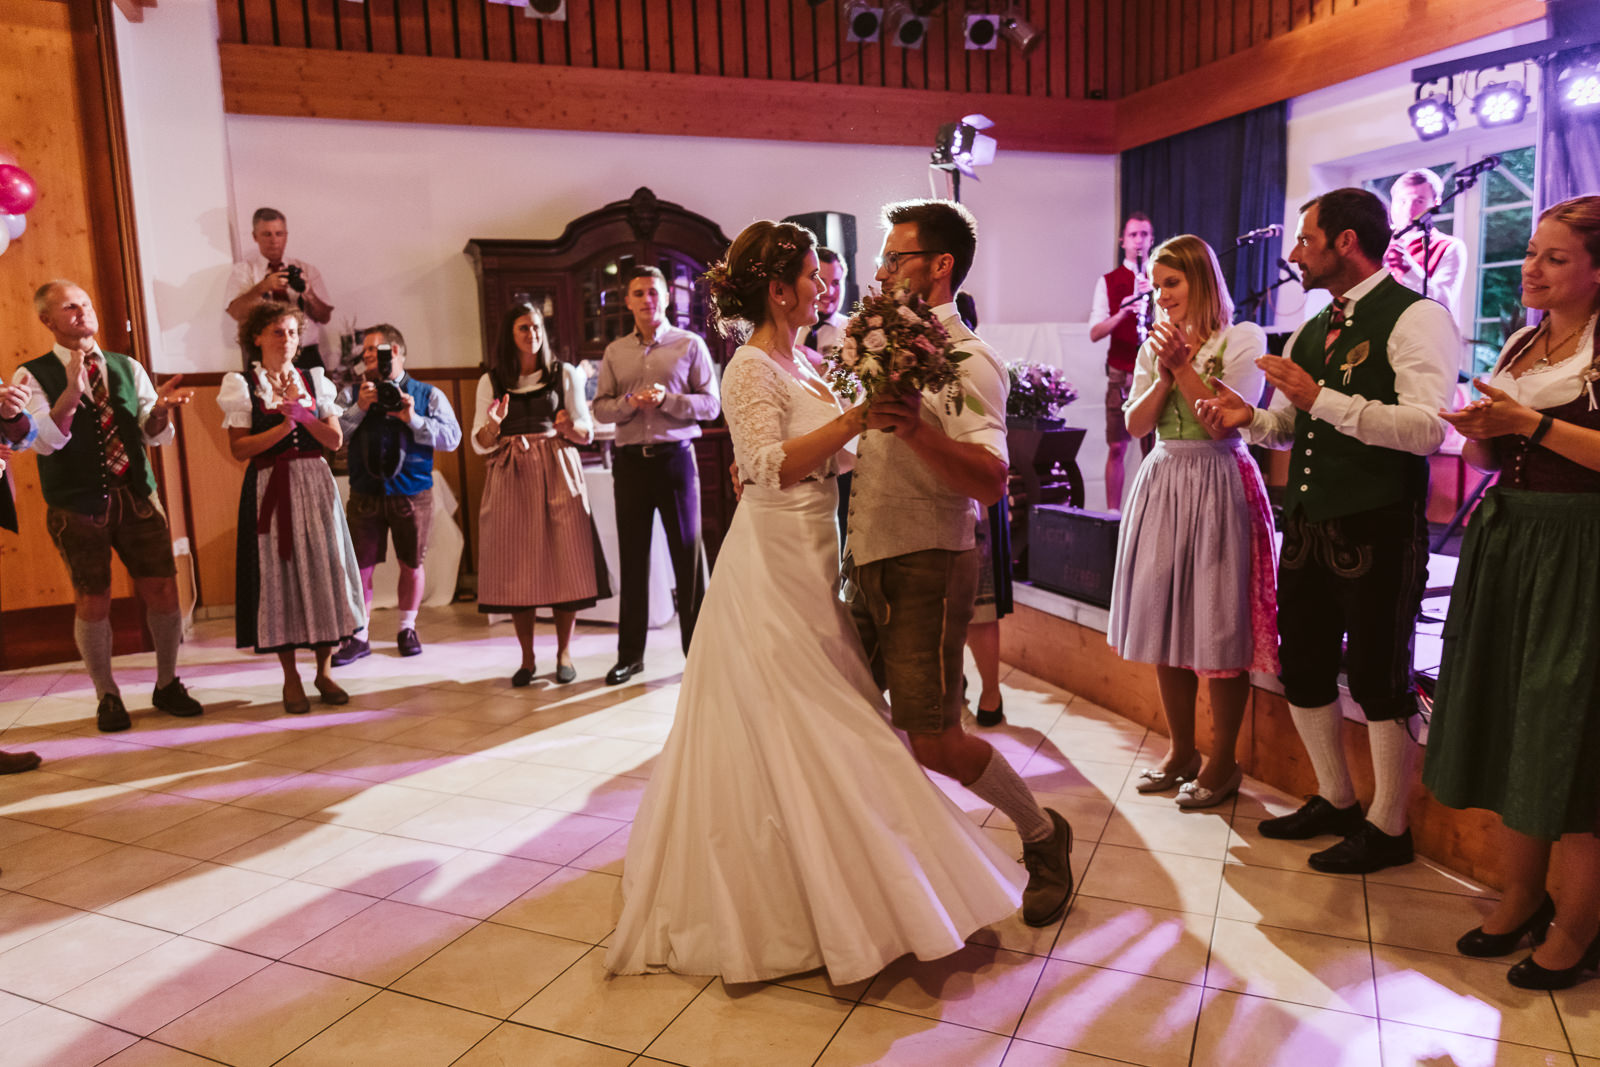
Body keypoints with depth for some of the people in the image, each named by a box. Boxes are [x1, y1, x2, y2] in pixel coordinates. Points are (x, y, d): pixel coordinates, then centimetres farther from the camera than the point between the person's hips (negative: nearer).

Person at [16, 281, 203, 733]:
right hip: (77, 504, -3)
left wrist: (161, 407, -16)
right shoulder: (33, 376, -1)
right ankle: (107, 697, 20)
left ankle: (167, 685, 20)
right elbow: (44, 440, -14)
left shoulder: (127, 368, 10)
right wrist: (71, 391, -27)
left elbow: (155, 435, 6)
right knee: (93, 600, 3)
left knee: (163, 589, 2)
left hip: (136, 496, 3)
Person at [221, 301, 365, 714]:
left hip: (315, 486, 3)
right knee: (279, 573, -1)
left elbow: (335, 440, 4)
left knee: (324, 570, 1)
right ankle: (291, 677, 9)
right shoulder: (242, 385, 1)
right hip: (270, 490, -3)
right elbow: (239, 449, -8)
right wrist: (284, 425, -14)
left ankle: (323, 671, 11)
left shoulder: (314, 380, 11)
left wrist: (306, 416, -12)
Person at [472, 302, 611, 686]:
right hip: (510, 479, 1)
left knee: (564, 564, -3)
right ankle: (527, 659, 11)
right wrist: (494, 423, -14)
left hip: (558, 474, -1)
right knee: (517, 568, 1)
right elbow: (480, 443, 7)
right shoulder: (491, 382, 10)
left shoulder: (565, 374, 8)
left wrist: (568, 427, -16)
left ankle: (564, 655, 9)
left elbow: (586, 434, 6)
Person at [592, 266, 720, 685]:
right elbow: (600, 407, 8)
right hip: (630, 461, 3)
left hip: (675, 457, -3)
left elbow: (711, 404, -3)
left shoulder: (690, 344, 2)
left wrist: (667, 399, -16)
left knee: (688, 553, 1)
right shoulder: (614, 352, 12)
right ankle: (630, 654, 17)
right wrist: (630, 402, -11)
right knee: (633, 556, 8)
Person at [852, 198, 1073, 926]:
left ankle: (1042, 837, 19)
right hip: (869, 562, 8)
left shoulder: (967, 362, -13)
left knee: (933, 741, -6)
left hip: (925, 568, -8)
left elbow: (991, 481, -28)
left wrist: (916, 430, -42)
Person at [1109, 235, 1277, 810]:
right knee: (1164, 621, 9)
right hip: (1162, 483, 6)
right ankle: (1181, 751, 23)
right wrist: (1166, 373, -7)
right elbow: (1136, 425, 5)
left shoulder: (1241, 339, -3)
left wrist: (1183, 365, -14)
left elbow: (1223, 422, -13)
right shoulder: (1155, 346, 13)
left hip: (1218, 487, -5)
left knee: (1219, 629, -1)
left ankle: (1223, 762, 13)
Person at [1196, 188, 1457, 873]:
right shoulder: (1312, 330, 16)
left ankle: (1388, 826, 23)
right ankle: (1335, 801, 35)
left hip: (1378, 531, -8)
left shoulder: (1417, 318, -10)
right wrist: (1250, 418, 3)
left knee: (1379, 681, 4)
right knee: (1301, 671, 15)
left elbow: (1427, 428, -22)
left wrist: (1322, 399, -23)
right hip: (1308, 525, 8)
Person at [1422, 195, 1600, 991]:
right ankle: (1519, 899, 25)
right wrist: (1478, 432, -4)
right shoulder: (1522, 344, 14)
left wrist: (1531, 423, -19)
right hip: (1505, 545, 7)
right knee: (1507, 728, 11)